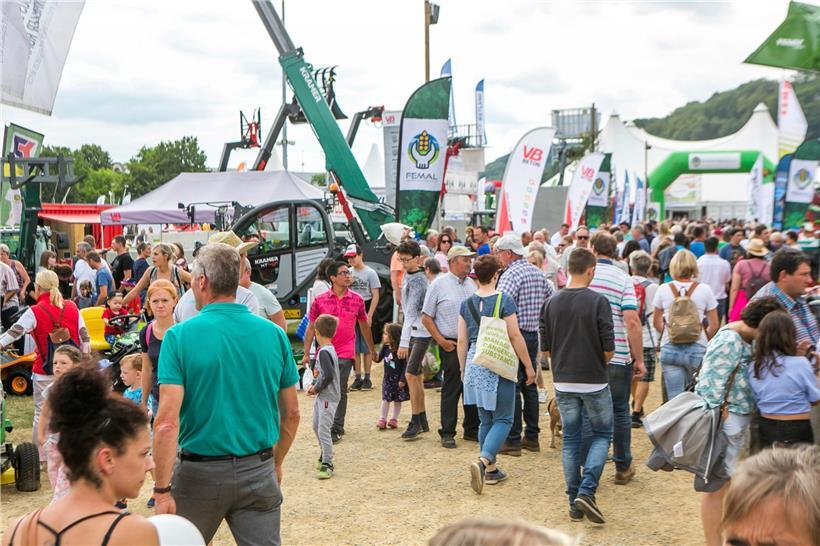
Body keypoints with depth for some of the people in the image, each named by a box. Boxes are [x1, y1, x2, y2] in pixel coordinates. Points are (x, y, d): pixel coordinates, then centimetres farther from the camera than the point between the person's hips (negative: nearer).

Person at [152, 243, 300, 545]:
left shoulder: (179, 336, -11)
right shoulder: (274, 334, -2)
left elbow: (167, 422, -18)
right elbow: (292, 414, 6)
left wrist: (162, 489, -13)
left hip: (200, 473, -2)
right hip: (259, 473, 2)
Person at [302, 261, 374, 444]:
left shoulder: (357, 300, 2)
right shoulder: (319, 301, 0)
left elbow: (364, 326, 14)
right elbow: (311, 327, 6)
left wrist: (372, 351, 18)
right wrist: (306, 353, 3)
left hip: (345, 353, -1)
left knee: (340, 391, -6)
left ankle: (336, 429, 1)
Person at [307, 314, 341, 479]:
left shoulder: (324, 352, -20)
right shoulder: (328, 349, 9)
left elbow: (329, 375, -28)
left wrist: (317, 388, -15)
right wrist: (314, 385, 5)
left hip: (328, 397, -11)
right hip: (322, 396, 11)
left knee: (323, 430, -10)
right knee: (316, 426, 21)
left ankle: (327, 464, -4)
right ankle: (325, 454, 37)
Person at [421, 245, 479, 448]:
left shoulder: (471, 283, 12)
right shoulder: (439, 284, -4)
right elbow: (426, 318, -4)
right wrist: (442, 341, -9)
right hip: (451, 345, -5)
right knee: (451, 389, -2)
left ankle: (472, 429, 20)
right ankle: (447, 433, 6)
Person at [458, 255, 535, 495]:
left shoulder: (467, 303, 4)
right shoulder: (504, 300, -10)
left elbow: (462, 341, 7)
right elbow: (515, 336, -11)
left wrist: (463, 369, 18)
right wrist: (528, 366, -3)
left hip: (474, 364, 5)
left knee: (485, 419, 15)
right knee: (503, 419, 2)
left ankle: (491, 469, 22)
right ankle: (483, 461, -19)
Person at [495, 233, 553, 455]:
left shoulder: (511, 274, -15)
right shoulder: (538, 272, 11)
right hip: (534, 335, 8)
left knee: (512, 388, -3)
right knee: (530, 385, 14)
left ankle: (513, 440, 1)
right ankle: (532, 436, 20)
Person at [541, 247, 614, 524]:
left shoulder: (551, 303, 0)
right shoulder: (598, 301, -12)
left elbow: (545, 348, 4)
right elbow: (609, 349, -11)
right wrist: (598, 364, 9)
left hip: (563, 382, 4)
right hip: (594, 381, -4)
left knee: (571, 439, 12)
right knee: (601, 434, 13)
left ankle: (575, 502, 14)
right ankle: (586, 491, -4)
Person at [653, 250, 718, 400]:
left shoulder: (663, 289, -1)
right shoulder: (704, 290, -3)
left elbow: (656, 323, 7)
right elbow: (714, 326, 0)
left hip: (669, 349, 1)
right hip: (697, 349, -1)